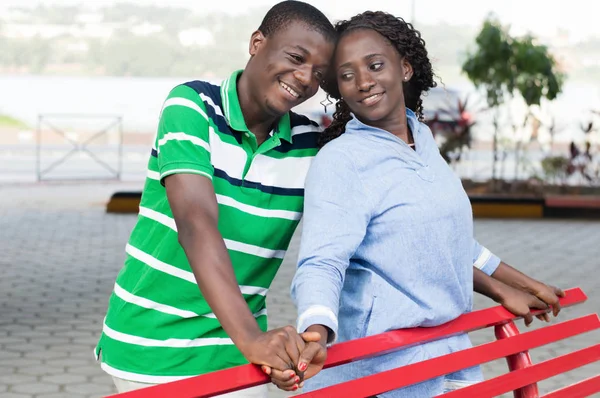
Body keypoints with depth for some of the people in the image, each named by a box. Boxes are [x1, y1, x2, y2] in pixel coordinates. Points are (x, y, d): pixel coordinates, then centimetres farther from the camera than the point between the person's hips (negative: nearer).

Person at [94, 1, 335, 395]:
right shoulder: (192, 104, -13)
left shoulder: (309, 143, -1)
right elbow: (196, 223, -25)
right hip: (152, 347, -3)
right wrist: (250, 337, -37)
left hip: (234, 350, 3)